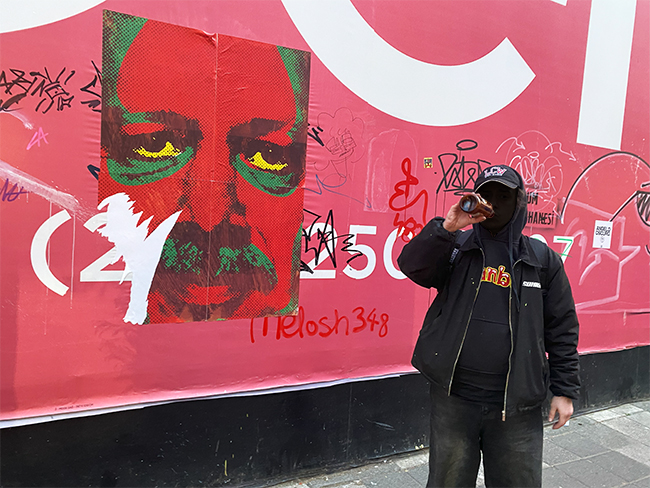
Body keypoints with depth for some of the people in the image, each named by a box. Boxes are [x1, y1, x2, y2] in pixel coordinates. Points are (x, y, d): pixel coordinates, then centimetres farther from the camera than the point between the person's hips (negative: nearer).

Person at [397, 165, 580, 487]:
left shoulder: (542, 258, 3)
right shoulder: (457, 247, 2)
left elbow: (561, 328, 5)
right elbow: (411, 265, -14)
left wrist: (565, 390, 3)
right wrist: (447, 227, -24)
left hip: (516, 406, 1)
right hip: (453, 397, 0)